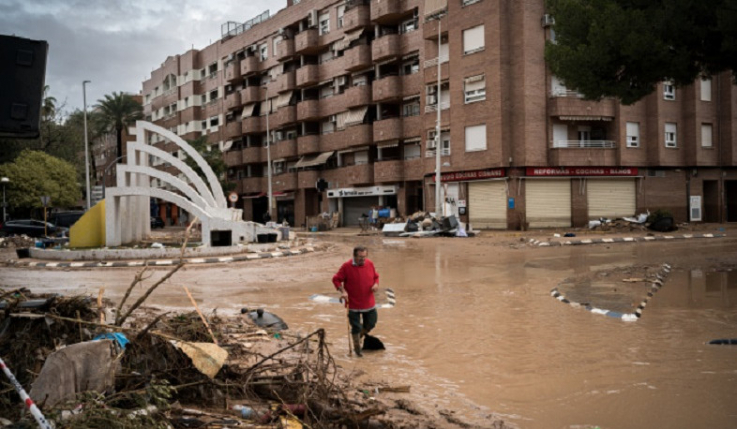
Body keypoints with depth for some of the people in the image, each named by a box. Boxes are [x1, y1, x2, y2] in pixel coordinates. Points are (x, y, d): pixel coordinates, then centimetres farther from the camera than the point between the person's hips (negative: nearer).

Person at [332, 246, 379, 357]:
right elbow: (336, 279, -7)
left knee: (371, 323, 12)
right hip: (353, 304, -4)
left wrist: (376, 284, -8)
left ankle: (360, 335, 42)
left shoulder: (370, 264, -2)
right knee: (356, 327, 3)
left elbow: (376, 276, 13)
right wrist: (343, 291, -20)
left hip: (369, 303, 4)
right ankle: (357, 347, 24)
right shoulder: (346, 266, -14)